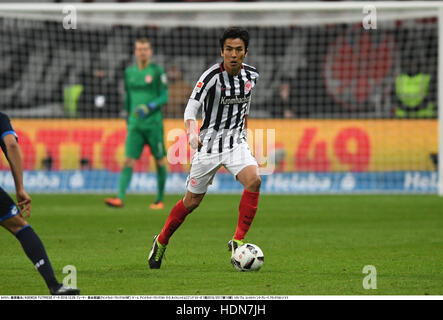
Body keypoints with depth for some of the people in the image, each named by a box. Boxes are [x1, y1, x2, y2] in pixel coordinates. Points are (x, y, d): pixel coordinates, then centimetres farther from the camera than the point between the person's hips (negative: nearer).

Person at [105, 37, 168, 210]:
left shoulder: (157, 71, -2)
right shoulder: (129, 72, 12)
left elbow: (164, 97, -5)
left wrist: (149, 107, -21)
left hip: (154, 123, -3)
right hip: (135, 124, 3)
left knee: (159, 161, 5)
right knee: (129, 160, -10)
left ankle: (160, 200, 17)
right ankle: (120, 198, -20)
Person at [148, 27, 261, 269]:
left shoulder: (251, 75, 1)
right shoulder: (212, 76, -17)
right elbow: (191, 106, -26)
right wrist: (192, 132, -44)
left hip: (236, 142, 3)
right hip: (209, 143, -3)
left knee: (254, 180, -25)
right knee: (192, 201, 4)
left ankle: (238, 240, -18)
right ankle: (161, 241, 29)